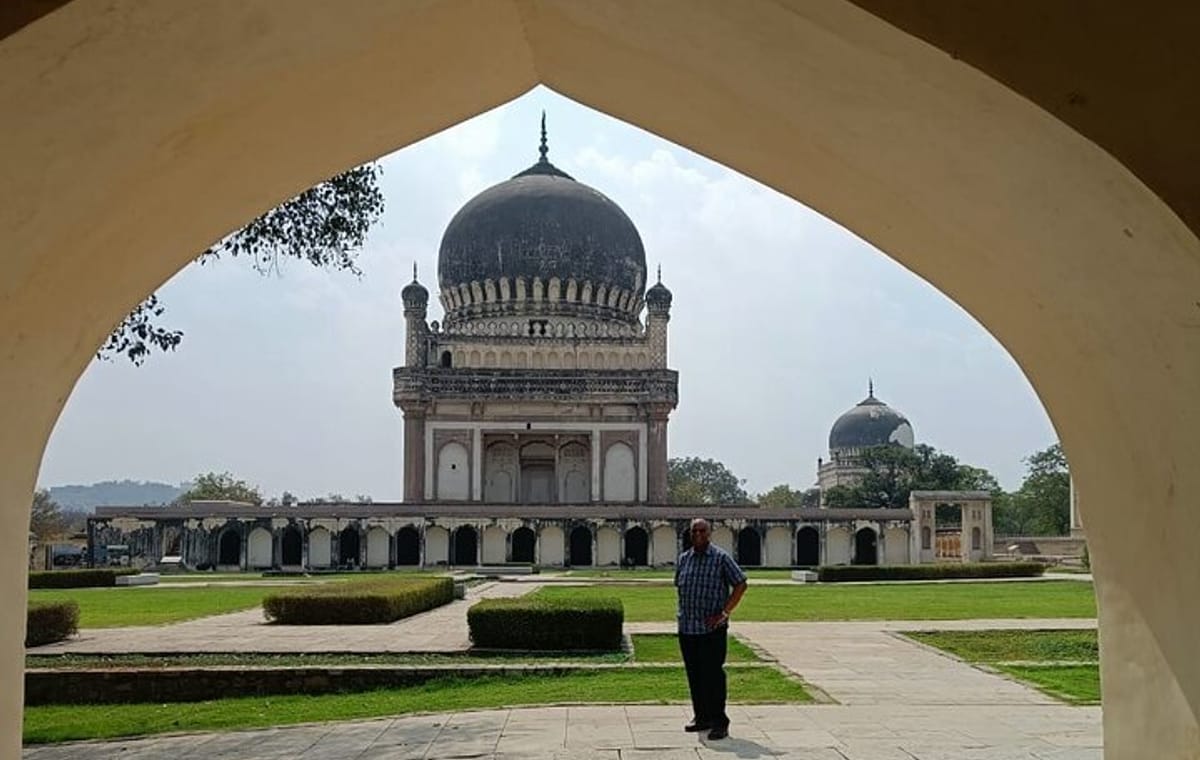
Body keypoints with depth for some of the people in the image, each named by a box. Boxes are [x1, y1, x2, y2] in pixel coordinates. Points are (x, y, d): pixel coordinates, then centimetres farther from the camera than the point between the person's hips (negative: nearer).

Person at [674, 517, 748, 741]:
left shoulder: (721, 558, -5)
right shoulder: (683, 559, 11)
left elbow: (740, 584, -4)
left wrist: (725, 612, -10)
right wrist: (682, 611, 12)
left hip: (712, 629, -5)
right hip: (686, 628, 5)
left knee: (713, 675, -4)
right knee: (694, 675, 11)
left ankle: (719, 722, 3)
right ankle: (701, 717, 23)